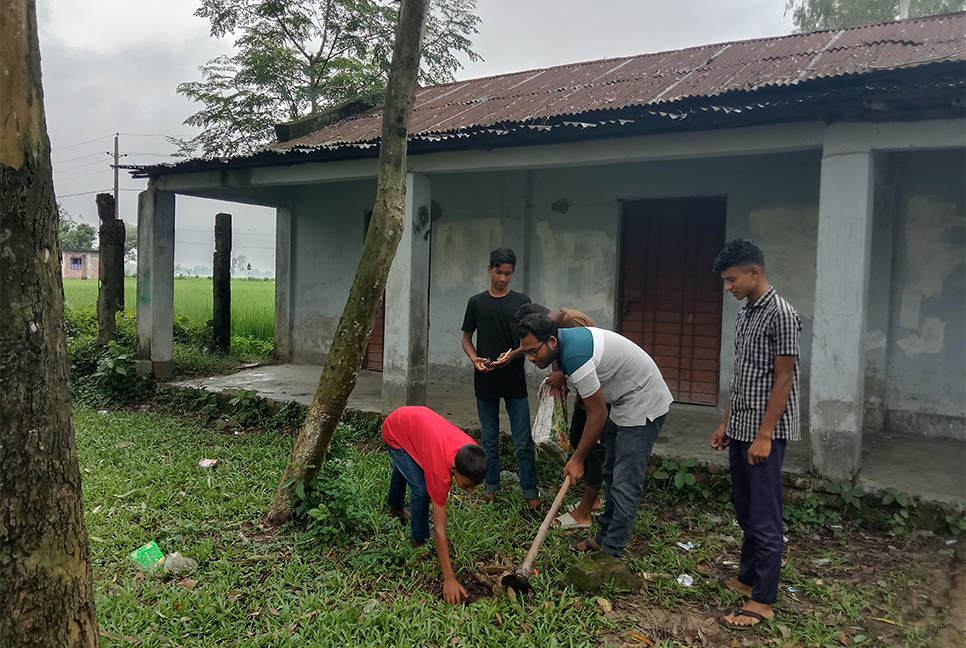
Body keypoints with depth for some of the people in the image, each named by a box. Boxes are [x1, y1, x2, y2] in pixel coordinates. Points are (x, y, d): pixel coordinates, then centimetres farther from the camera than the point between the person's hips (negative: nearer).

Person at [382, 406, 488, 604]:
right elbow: (439, 530, -38)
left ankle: (395, 507, 64)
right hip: (394, 431, -6)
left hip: (418, 415, 7)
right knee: (421, 489, -17)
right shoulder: (441, 471, -42)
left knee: (403, 465, 34)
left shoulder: (472, 451, -27)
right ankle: (419, 540, 9)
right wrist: (449, 579, -37)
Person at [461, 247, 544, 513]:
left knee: (523, 442, -1)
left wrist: (513, 354, -16)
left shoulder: (521, 302, 2)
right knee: (489, 440, 11)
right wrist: (475, 360, -9)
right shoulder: (476, 302, 5)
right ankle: (491, 489, 23)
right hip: (485, 382, 2)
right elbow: (466, 338, 10)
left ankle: (531, 494, 7)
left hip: (514, 382, -1)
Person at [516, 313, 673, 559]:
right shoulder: (567, 337, -1)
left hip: (642, 405, -11)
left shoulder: (575, 356, -31)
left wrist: (577, 460, -14)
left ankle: (611, 554, -3)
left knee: (625, 485, -9)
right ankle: (603, 538, 29)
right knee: (611, 475, 17)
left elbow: (598, 414, -23)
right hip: (622, 402, 11)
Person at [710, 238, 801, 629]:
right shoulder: (745, 314, 13)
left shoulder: (781, 315, -14)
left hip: (765, 433, -9)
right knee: (745, 510, 17)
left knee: (764, 517, -1)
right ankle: (748, 578, 30)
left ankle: (762, 601, 8)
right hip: (740, 430, 9)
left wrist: (764, 435, -19)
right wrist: (726, 424, 17)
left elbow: (784, 380, -17)